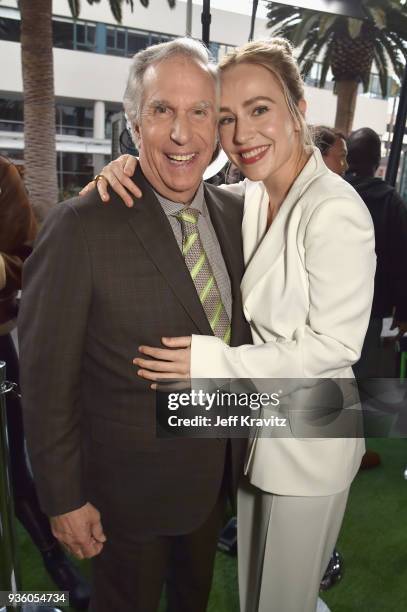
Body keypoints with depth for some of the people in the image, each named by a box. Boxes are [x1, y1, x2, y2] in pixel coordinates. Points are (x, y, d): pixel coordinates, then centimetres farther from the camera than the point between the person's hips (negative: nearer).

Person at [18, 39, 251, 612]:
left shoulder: (235, 211, -5)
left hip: (218, 467, 5)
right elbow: (47, 380, -18)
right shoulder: (80, 226, -23)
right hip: (130, 483, -5)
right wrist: (64, 499, -11)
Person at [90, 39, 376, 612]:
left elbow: (335, 345, -22)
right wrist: (131, 171, -12)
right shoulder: (247, 198, -1)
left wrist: (212, 359, -25)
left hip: (309, 441, -6)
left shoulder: (335, 210, -23)